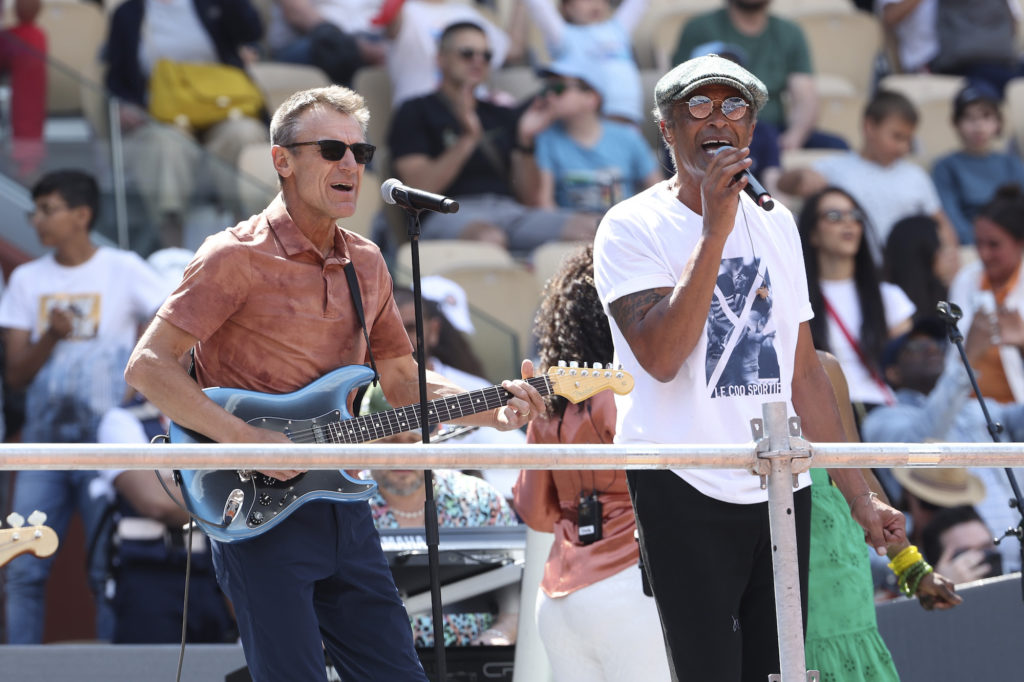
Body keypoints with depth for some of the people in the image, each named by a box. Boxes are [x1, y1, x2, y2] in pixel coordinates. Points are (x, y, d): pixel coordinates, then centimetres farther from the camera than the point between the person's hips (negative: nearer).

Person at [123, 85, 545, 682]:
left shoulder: (365, 264, 13)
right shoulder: (238, 258, -9)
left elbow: (402, 381, 22)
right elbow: (148, 365, -14)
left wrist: (491, 410, 5)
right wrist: (247, 440, -22)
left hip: (344, 514, 7)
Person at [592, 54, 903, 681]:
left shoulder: (775, 226, 15)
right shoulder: (633, 226, -3)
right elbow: (660, 356, -18)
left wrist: (859, 493, 15)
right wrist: (715, 230, -19)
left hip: (781, 490, 6)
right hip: (684, 489, -6)